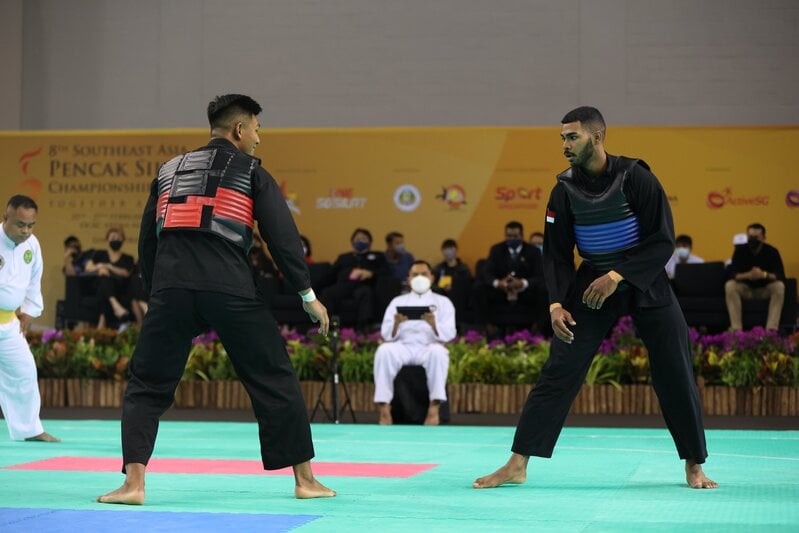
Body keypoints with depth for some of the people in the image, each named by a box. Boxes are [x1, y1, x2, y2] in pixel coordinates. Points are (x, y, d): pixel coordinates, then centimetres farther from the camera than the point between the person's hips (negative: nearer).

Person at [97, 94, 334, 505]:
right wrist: (307, 294, 8)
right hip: (229, 289, -3)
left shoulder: (168, 171, 22)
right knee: (275, 381, 9)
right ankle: (305, 480, 13)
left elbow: (147, 241, 23)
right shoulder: (249, 171, 10)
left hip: (171, 287, 3)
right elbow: (282, 235, 3)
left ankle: (132, 483, 0)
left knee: (147, 386, 12)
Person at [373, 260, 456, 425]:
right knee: (384, 350, -32)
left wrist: (433, 324, -21)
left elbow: (449, 334, 0)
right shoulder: (398, 301, 18)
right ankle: (384, 408, -34)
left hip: (429, 347, -1)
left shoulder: (442, 302, 14)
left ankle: (434, 408, -36)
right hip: (403, 347, 1)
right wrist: (396, 324, -16)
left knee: (438, 352, -37)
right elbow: (386, 335, 7)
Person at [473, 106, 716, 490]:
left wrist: (617, 276, -23)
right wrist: (557, 303, -12)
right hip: (591, 283, 2)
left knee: (676, 374, -1)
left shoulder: (636, 178, -15)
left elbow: (663, 242, -15)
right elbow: (556, 253, 0)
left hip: (645, 282, -2)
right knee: (558, 372, -5)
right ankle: (517, 466, -2)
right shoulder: (565, 190, -6)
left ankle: (694, 466, 16)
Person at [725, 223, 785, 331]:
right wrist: (748, 275, -41)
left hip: (765, 291, 0)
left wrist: (764, 275, -41)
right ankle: (736, 329, -35)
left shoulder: (772, 251, -11)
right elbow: (732, 274, -18)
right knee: (730, 285, -30)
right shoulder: (740, 251, -9)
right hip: (745, 289, 0)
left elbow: (781, 276, -20)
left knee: (779, 286, -31)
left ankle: (772, 329, -36)